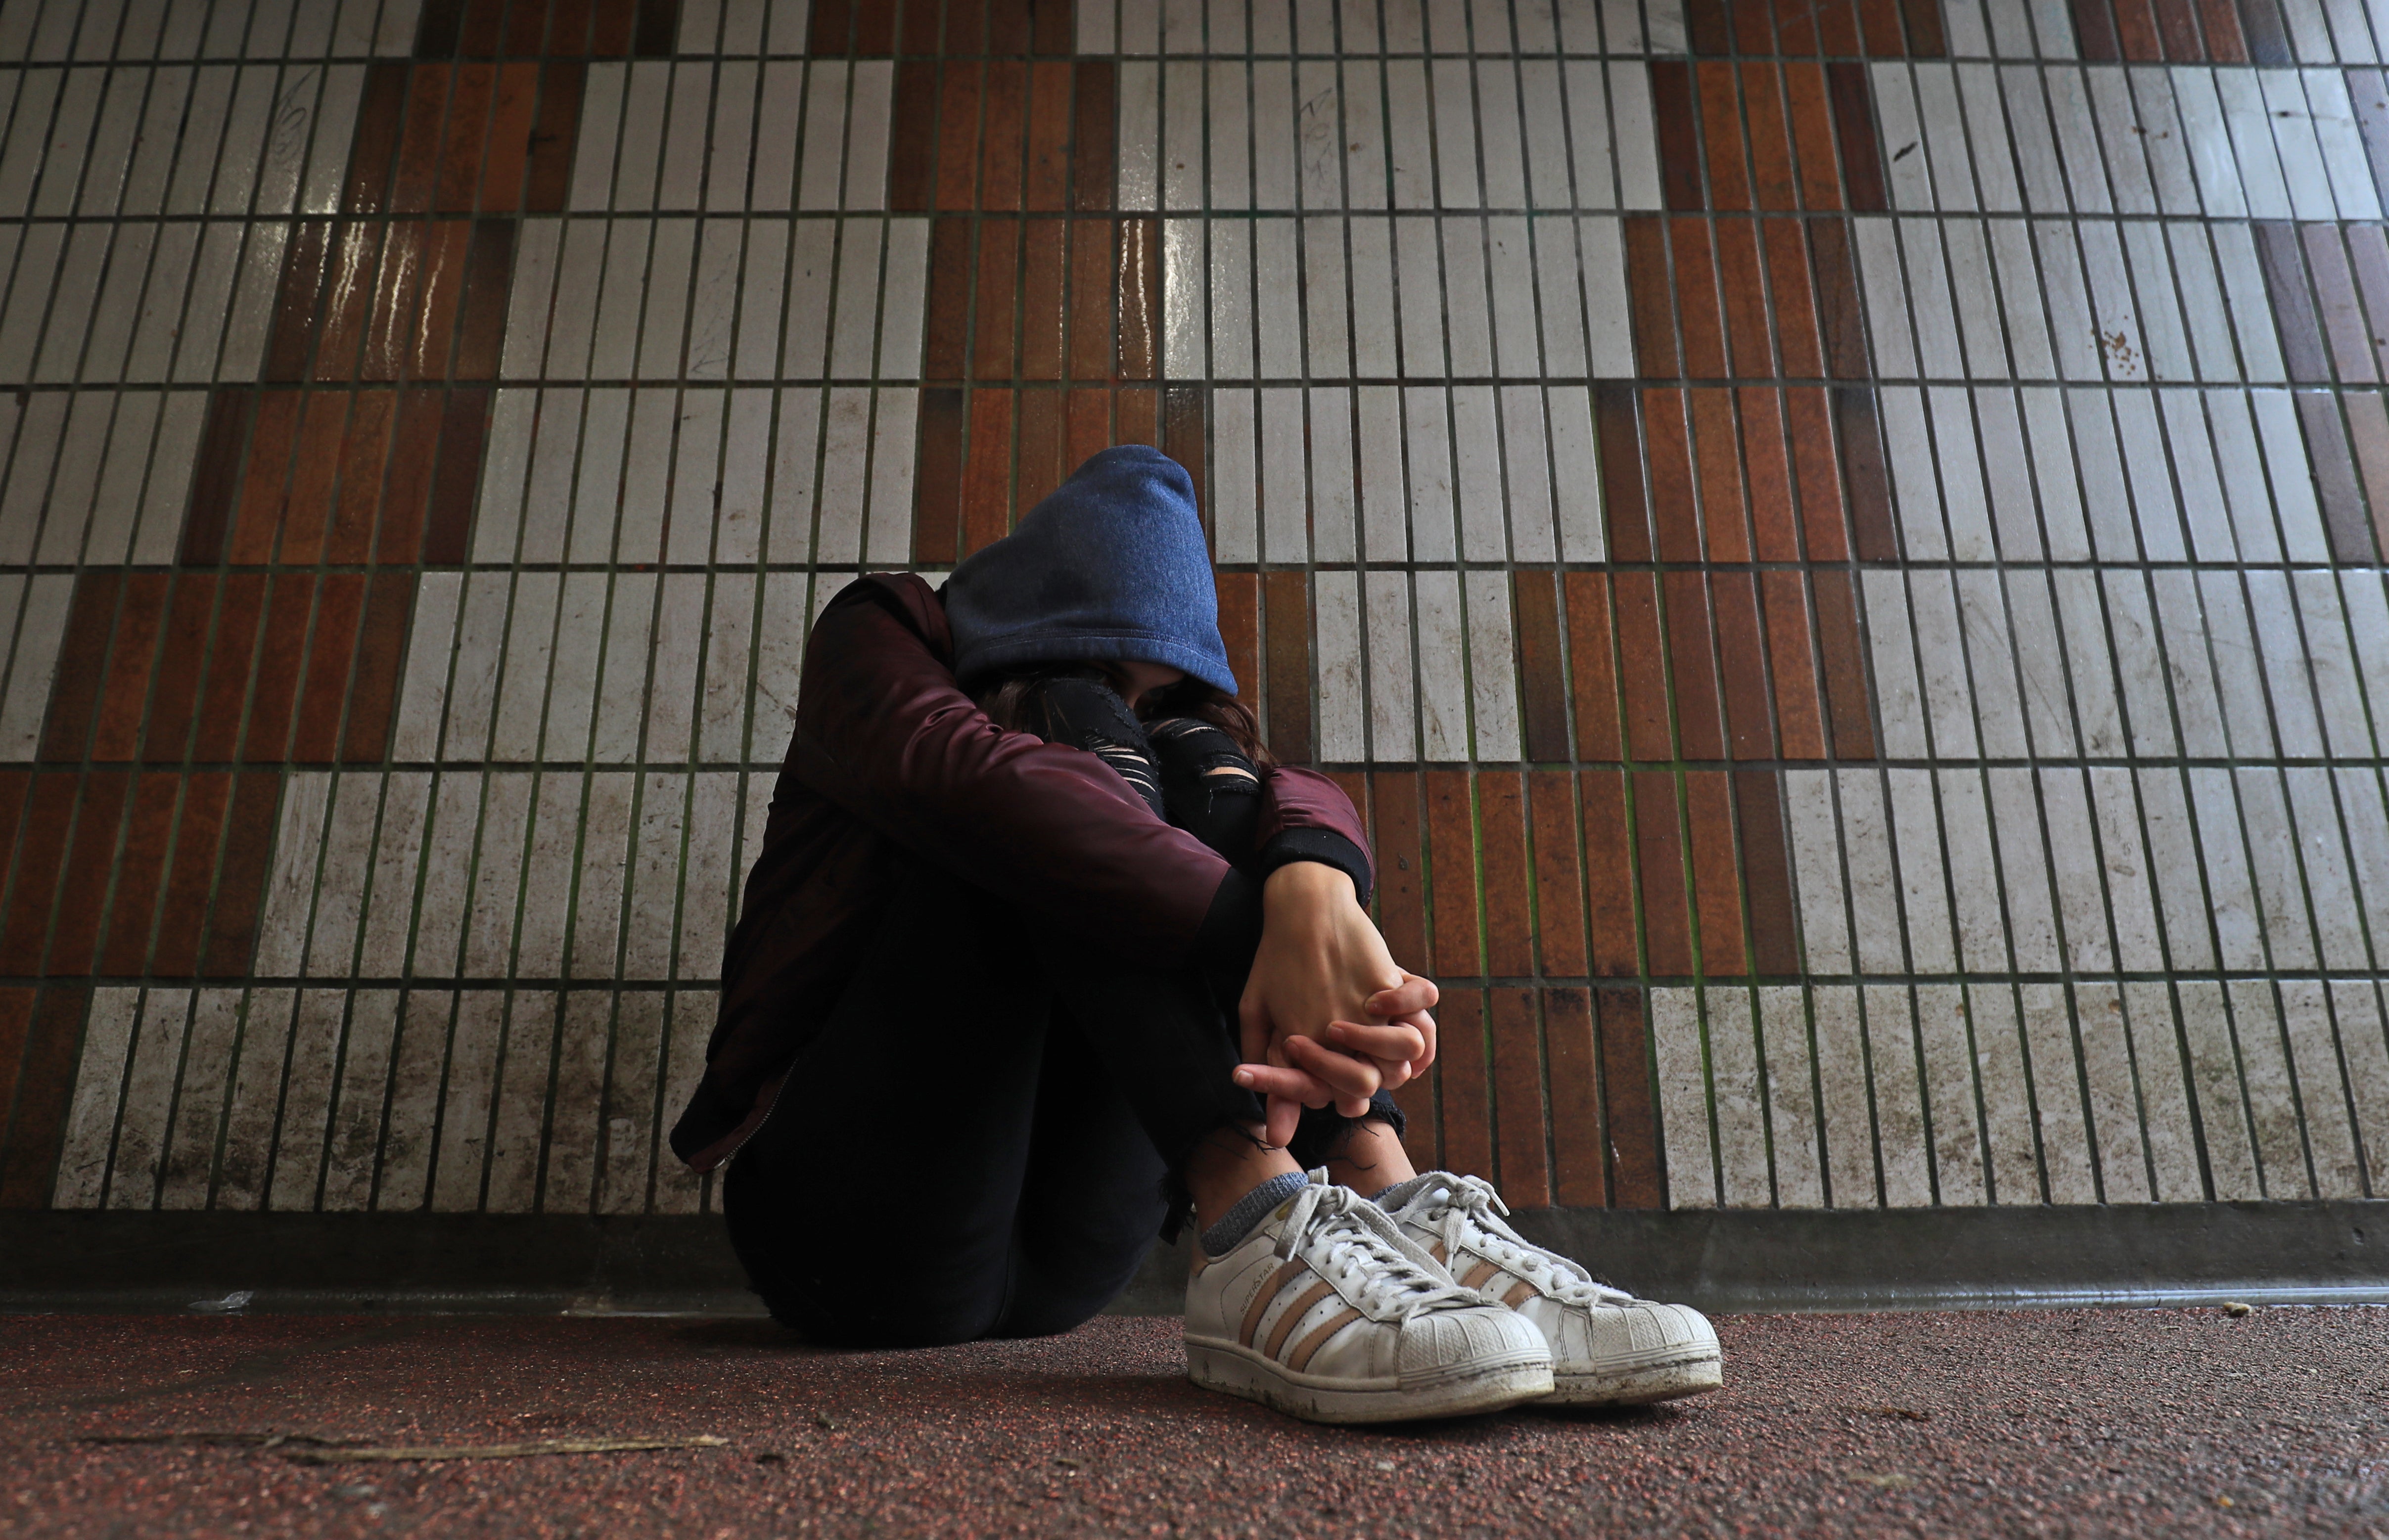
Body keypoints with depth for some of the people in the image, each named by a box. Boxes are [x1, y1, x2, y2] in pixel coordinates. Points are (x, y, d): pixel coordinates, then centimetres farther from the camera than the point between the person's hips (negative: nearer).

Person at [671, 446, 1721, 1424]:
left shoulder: (1167, 723, 15)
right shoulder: (874, 640, 4)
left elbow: (1301, 796, -10)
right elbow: (964, 773, -22)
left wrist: (1312, 884, -36)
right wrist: (1254, 937, -35)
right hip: (856, 1235, -3)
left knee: (1200, 766, -12)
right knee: (1075, 734, -20)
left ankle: (1386, 1200, -29)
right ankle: (1260, 1225, -39)